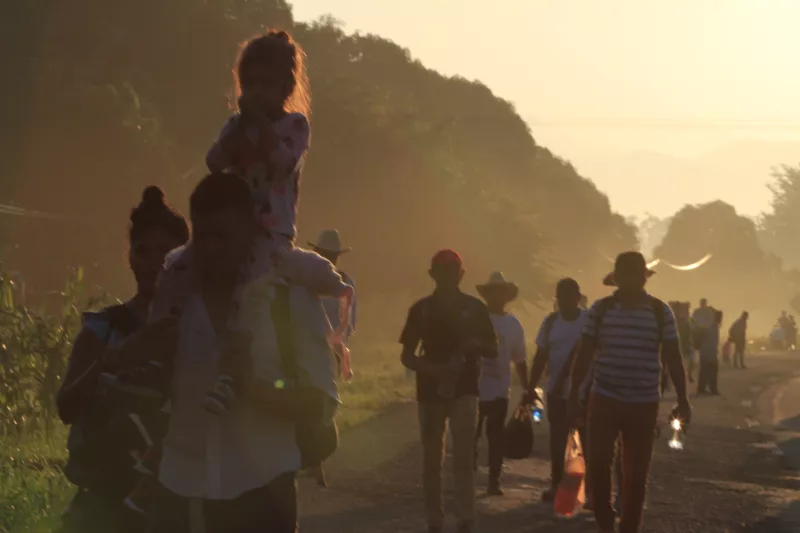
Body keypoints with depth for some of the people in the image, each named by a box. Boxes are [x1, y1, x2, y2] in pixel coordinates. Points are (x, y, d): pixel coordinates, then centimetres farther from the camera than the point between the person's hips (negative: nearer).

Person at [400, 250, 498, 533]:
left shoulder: (474, 308, 2)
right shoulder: (421, 309, 3)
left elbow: (493, 351, 7)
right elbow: (407, 356, 4)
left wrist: (476, 345, -16)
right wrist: (433, 369, -16)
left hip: (464, 390, -1)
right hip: (430, 391, 2)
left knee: (463, 457, -13)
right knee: (432, 460, 6)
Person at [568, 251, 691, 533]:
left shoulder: (660, 311, -1)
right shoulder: (600, 309, 0)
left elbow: (673, 357, 2)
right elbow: (584, 355, 3)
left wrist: (683, 400, 1)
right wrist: (574, 397, 1)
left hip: (644, 404, 0)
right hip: (604, 401, 0)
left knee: (636, 473, 5)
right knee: (598, 464, -9)